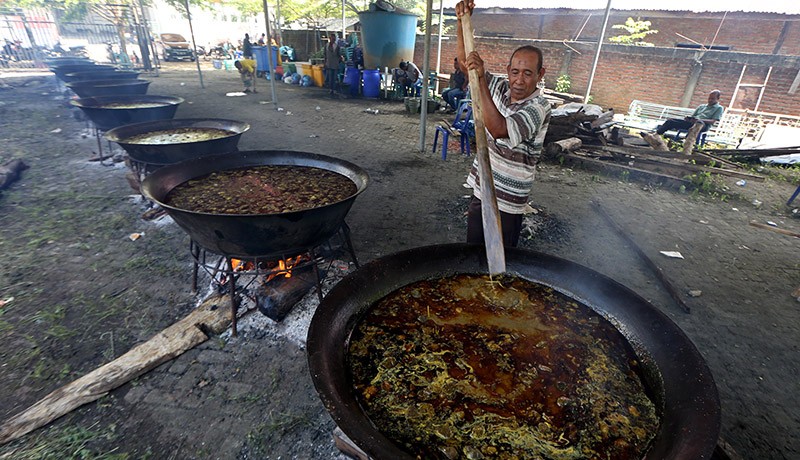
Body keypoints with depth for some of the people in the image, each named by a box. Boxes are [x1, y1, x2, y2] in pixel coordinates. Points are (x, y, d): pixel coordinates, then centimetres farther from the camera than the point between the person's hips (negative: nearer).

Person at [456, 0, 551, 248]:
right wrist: (462, 21, -8)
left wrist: (481, 80, -37)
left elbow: (498, 129, -34)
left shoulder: (539, 107, -19)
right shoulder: (500, 87, 1)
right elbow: (465, 63, 6)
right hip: (480, 191, 6)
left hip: (507, 203, -6)